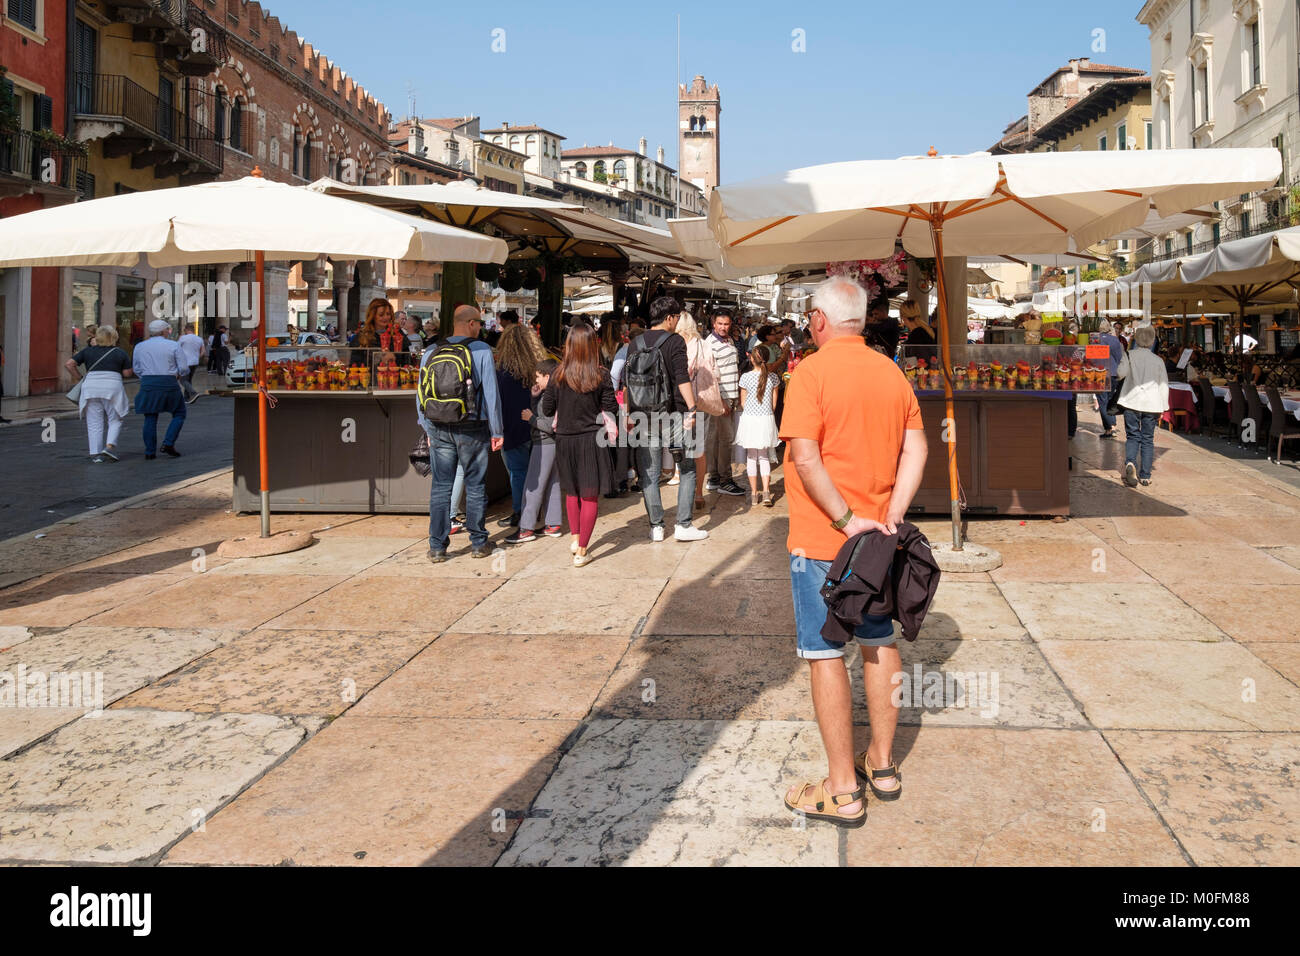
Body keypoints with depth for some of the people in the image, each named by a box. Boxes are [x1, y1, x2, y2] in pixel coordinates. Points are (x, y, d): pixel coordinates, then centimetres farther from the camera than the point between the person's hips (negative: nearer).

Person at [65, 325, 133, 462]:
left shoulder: (88, 351, 11)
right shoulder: (120, 353, 6)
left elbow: (69, 364, 7)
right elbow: (128, 372, 5)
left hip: (91, 386, 2)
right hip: (112, 386, -2)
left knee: (94, 423, 6)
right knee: (114, 420, 10)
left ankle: (95, 454, 3)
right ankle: (110, 446, -9)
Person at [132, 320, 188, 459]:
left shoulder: (140, 346, 10)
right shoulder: (173, 346, -1)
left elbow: (136, 369, 12)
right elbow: (183, 368, -4)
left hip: (148, 384, 3)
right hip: (169, 384, -3)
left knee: (150, 418, 8)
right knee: (179, 414, 11)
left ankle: (150, 452, 8)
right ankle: (168, 444, -4)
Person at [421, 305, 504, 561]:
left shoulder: (432, 352, 7)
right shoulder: (481, 350, -5)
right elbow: (491, 393, -7)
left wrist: (428, 429, 17)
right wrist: (497, 431, 0)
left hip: (439, 429, 3)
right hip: (472, 428, -3)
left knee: (440, 487, 6)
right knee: (475, 486, 8)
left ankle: (437, 547, 6)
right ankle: (478, 543, 15)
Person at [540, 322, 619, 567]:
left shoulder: (558, 375, -6)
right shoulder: (601, 376, -10)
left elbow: (546, 409, -2)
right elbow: (611, 410, -5)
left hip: (564, 439, 2)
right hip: (592, 439, -2)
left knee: (571, 491, 22)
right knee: (590, 496, 5)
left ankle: (575, 538, 31)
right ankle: (581, 551, 3)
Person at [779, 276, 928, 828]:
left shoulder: (811, 372, -14)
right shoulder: (892, 373, 6)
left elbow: (805, 457, -23)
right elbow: (915, 449, 2)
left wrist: (845, 520, -18)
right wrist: (892, 513, -5)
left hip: (820, 540, -6)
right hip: (877, 537, 7)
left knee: (825, 655, 0)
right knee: (879, 642, 17)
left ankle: (844, 791, 6)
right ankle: (883, 763, 29)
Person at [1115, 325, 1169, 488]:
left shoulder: (1129, 355, -3)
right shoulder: (1158, 360, 4)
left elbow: (1120, 373, -14)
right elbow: (1164, 385, 8)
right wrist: (1162, 408, 14)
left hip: (1132, 402, -1)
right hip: (1151, 403, 1)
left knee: (1132, 436, 4)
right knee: (1147, 439, 8)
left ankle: (1130, 463, -24)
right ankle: (1145, 475, 8)